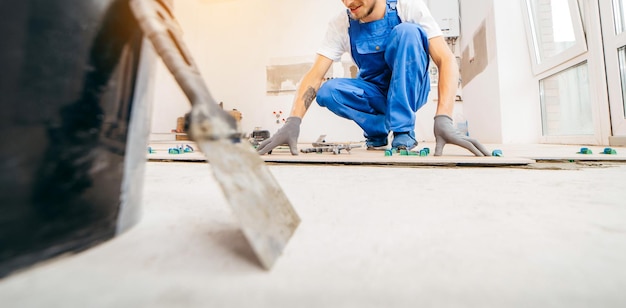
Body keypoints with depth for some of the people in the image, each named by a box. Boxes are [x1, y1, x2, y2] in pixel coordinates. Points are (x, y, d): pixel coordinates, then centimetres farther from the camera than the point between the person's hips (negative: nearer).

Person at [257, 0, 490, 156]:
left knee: (407, 31, -27)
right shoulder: (341, 26, -12)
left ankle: (404, 132, -23)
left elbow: (446, 60, -24)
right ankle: (379, 130, -5)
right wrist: (293, 121, -37)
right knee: (328, 92, -26)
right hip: (373, 95, 2)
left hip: (409, 92, -1)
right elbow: (315, 75, -21)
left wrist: (443, 119, -39)